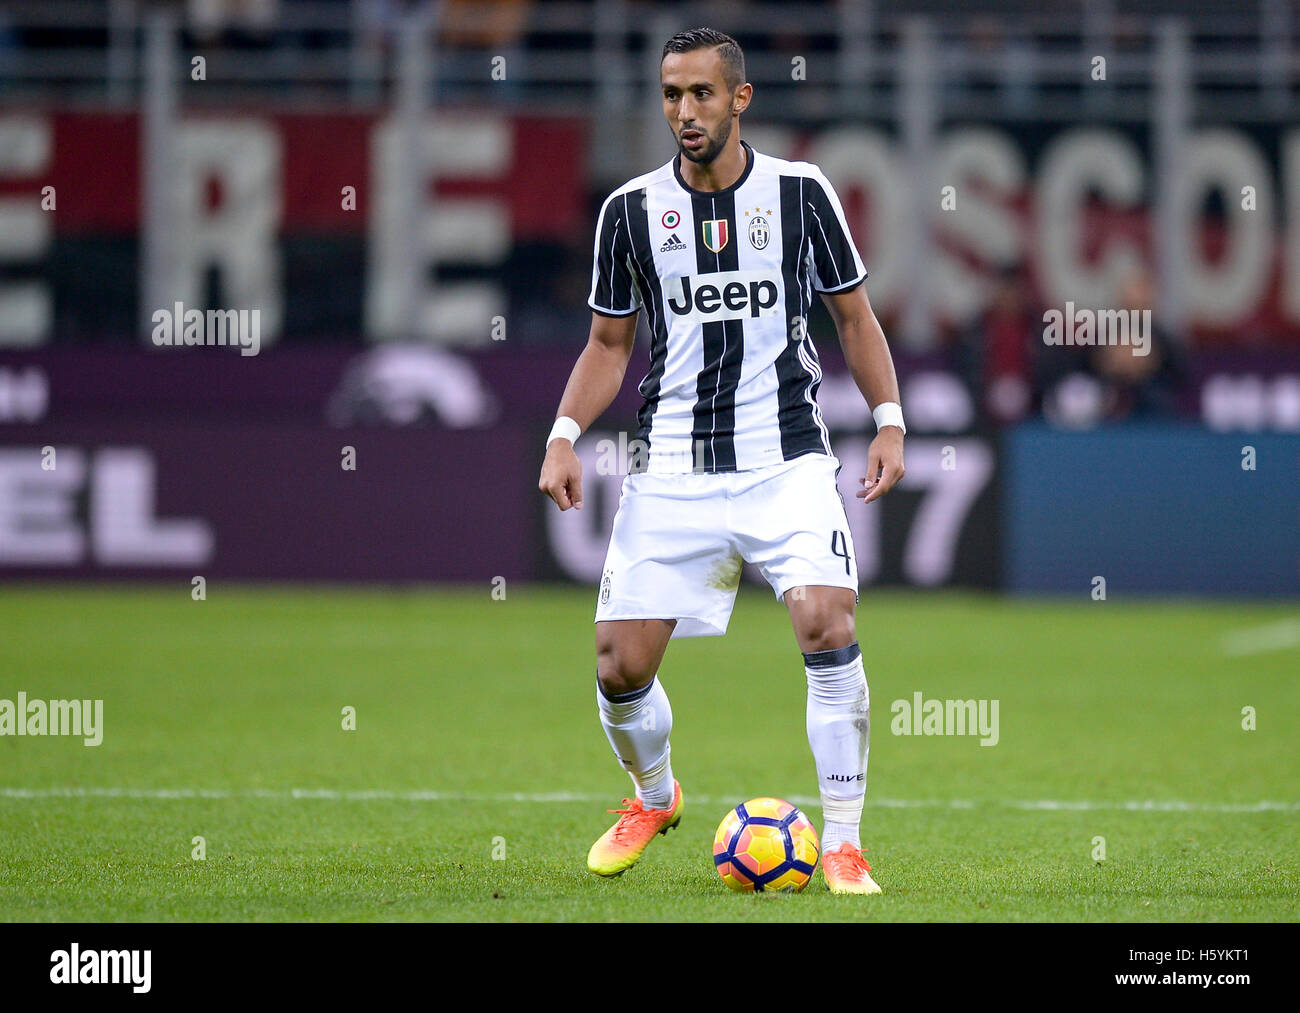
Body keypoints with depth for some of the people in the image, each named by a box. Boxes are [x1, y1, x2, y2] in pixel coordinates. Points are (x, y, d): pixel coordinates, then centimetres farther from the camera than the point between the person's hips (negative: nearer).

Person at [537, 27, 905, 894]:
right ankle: (654, 797, 30)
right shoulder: (632, 211, 4)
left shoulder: (801, 192, 2)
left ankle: (844, 846, -11)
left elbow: (854, 316, 11)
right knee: (621, 663, -3)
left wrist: (890, 420, -1)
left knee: (827, 625, -22)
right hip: (671, 465, 2)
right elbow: (609, 344, 13)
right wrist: (564, 435, -2)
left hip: (786, 456, -1)